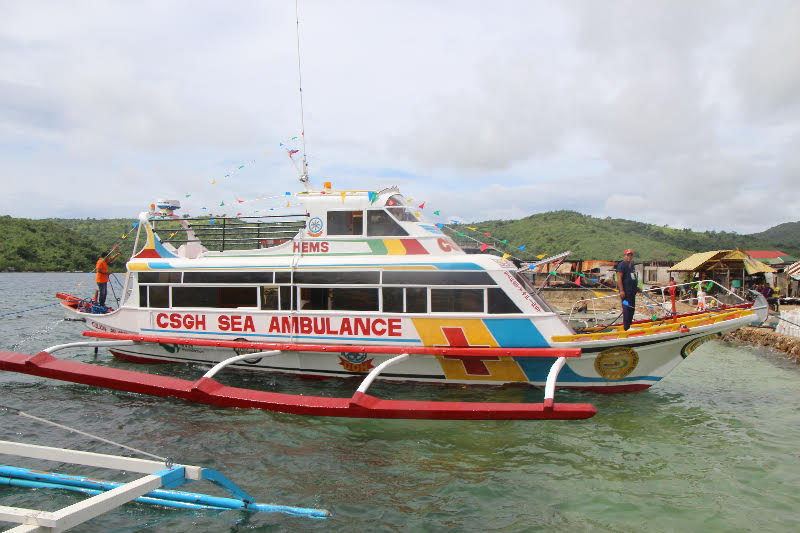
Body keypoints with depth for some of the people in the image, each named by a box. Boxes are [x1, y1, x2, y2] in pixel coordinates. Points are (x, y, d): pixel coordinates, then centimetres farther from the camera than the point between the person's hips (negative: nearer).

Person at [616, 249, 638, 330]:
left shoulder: (632, 265, 18)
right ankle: (626, 327, -7)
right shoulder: (622, 265, -10)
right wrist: (621, 291, -22)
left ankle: (629, 326, 22)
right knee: (626, 308, -10)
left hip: (632, 291, 9)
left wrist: (636, 287, 23)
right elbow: (619, 278, -16)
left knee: (632, 308, 12)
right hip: (625, 290, -9)